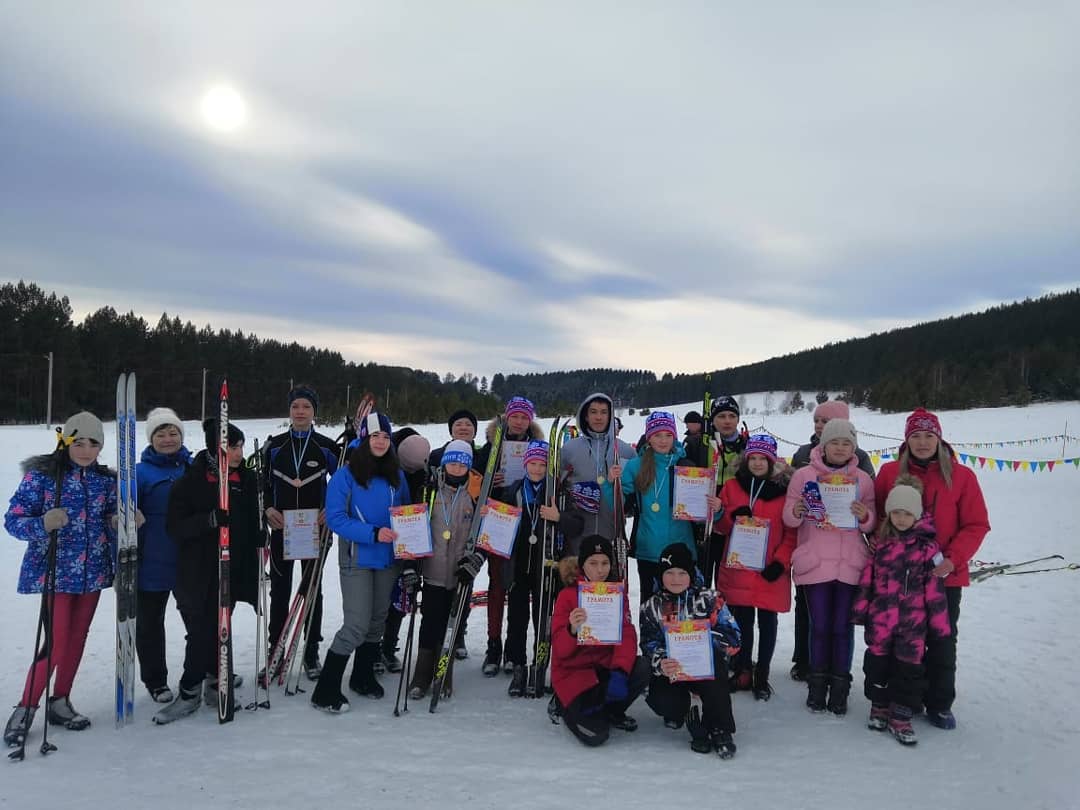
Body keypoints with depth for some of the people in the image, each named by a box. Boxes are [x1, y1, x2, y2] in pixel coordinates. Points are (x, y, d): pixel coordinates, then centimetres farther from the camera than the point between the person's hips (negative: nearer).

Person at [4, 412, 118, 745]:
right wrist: (42, 524, -30)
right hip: (55, 572, -5)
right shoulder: (41, 474, -9)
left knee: (77, 638, 12)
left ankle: (60, 702, 28)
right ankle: (26, 708, 13)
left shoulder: (105, 479, 5)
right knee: (57, 642, -7)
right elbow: (13, 519, -10)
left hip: (93, 571, 5)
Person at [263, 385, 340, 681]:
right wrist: (268, 508, -7)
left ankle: (311, 653, 19)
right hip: (281, 527, 1)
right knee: (279, 590, 6)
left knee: (313, 589, 8)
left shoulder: (327, 446, -1)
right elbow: (263, 482, 9)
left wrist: (331, 509, -9)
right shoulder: (274, 446, 3)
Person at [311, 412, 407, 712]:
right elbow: (335, 518, -15)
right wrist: (373, 534, -24)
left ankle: (363, 676, 34)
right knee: (357, 625, -9)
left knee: (378, 620, 15)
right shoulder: (346, 474, -10)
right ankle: (325, 691, 4)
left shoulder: (397, 476, 6)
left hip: (389, 559, 6)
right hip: (357, 560, -5)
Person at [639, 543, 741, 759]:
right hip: (670, 670, 1)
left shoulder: (710, 600, 1)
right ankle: (685, 707, 7)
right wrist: (661, 664, -28)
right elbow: (649, 646, -4)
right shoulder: (652, 607, 7)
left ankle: (721, 730, -18)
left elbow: (731, 638, -6)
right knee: (662, 702, -30)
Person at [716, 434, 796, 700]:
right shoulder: (732, 486, 5)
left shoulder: (786, 488, -2)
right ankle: (742, 671, 23)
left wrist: (780, 561, -12)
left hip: (771, 572, -2)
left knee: (767, 621, 8)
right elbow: (720, 525, 9)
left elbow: (793, 531, -3)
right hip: (738, 569, 2)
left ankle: (762, 675, 20)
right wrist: (733, 516, -12)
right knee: (742, 621, 9)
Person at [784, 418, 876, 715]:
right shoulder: (804, 475, -1)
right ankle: (817, 685, 20)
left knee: (842, 627, 7)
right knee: (819, 626, 6)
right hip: (815, 563, -1)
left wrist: (864, 516, -13)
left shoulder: (863, 479, 5)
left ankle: (839, 688, 19)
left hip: (850, 565, 1)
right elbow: (789, 519, 3)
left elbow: (872, 524, 8)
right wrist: (796, 512, -19)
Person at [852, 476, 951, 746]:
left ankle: (901, 716, 15)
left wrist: (939, 621, -5)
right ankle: (879, 706, 29)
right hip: (880, 617, 3)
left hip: (913, 621, -2)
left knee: (909, 665, 3)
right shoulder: (881, 543, 5)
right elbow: (867, 579, 9)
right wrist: (861, 607, 7)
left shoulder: (926, 546, -4)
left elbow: (934, 588, -4)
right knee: (878, 660, 12)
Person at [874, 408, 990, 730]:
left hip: (945, 575, -1)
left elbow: (976, 524, -2)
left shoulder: (961, 476, -3)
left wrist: (954, 559, -15)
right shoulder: (890, 473, 0)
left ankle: (939, 704, 23)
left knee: (942, 642, 8)